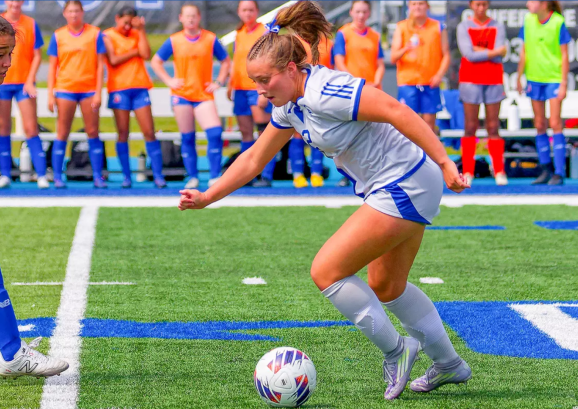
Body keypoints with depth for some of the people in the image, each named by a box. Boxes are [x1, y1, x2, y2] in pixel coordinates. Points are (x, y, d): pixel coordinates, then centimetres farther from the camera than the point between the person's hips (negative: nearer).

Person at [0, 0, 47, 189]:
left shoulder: (30, 24, 2)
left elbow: (37, 55, 2)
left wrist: (30, 80, -8)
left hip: (24, 83, -1)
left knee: (31, 129, -5)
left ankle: (41, 175, -6)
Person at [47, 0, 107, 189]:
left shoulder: (95, 33, 2)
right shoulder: (58, 36, 5)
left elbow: (100, 65, 1)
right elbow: (52, 67, 6)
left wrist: (98, 93, -5)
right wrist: (50, 95, 0)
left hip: (89, 89, 0)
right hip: (65, 88, 0)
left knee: (93, 132, 2)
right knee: (62, 133, 1)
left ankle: (97, 177, 5)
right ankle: (57, 177, 4)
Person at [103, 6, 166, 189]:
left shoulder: (137, 34, 13)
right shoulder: (108, 36, 4)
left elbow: (146, 55, -3)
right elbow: (113, 60, -9)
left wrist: (141, 30, -3)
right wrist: (135, 52, -2)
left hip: (139, 87, 2)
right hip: (119, 88, -2)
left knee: (149, 132, -3)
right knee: (123, 134, 0)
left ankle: (158, 176, -3)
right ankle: (126, 177, 4)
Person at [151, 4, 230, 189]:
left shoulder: (211, 39, 2)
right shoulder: (174, 41, 3)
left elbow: (226, 61, 12)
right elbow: (155, 61, 10)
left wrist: (219, 82, 1)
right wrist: (169, 81, 0)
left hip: (204, 95, -1)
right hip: (181, 95, 1)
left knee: (215, 133, -16)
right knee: (187, 138, 3)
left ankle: (215, 177, -11)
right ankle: (192, 177, 11)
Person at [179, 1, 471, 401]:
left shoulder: (326, 91, -24)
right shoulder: (290, 107, 7)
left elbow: (397, 111, -28)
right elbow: (254, 159, 17)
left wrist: (444, 163, -29)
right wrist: (206, 197, 16)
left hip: (405, 187, -10)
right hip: (397, 190, 10)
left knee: (326, 271, -7)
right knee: (385, 286, 22)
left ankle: (395, 350, 6)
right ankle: (450, 364, 35)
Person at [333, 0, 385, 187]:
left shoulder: (375, 36, 12)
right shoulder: (343, 34, 2)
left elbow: (380, 65, 11)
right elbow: (339, 63, -5)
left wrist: (376, 82, -7)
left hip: (372, 89, 3)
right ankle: (346, 174, 1)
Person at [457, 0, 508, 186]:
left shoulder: (497, 27, 7)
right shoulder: (464, 27, 4)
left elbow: (500, 56, -6)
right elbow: (469, 55, -9)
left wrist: (479, 50, -8)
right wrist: (493, 52, -9)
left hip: (493, 81, 1)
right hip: (470, 80, -1)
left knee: (493, 127, -1)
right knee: (470, 127, -2)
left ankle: (499, 171, 2)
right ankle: (467, 172, 1)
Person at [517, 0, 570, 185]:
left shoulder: (558, 22, -11)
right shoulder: (528, 21, 1)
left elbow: (564, 56, -7)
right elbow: (524, 52, 10)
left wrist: (563, 84, -9)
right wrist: (519, 79, 10)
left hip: (554, 79, -4)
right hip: (534, 78, 4)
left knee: (555, 124, -7)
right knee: (540, 125, 7)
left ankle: (559, 172, -3)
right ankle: (546, 169, 16)